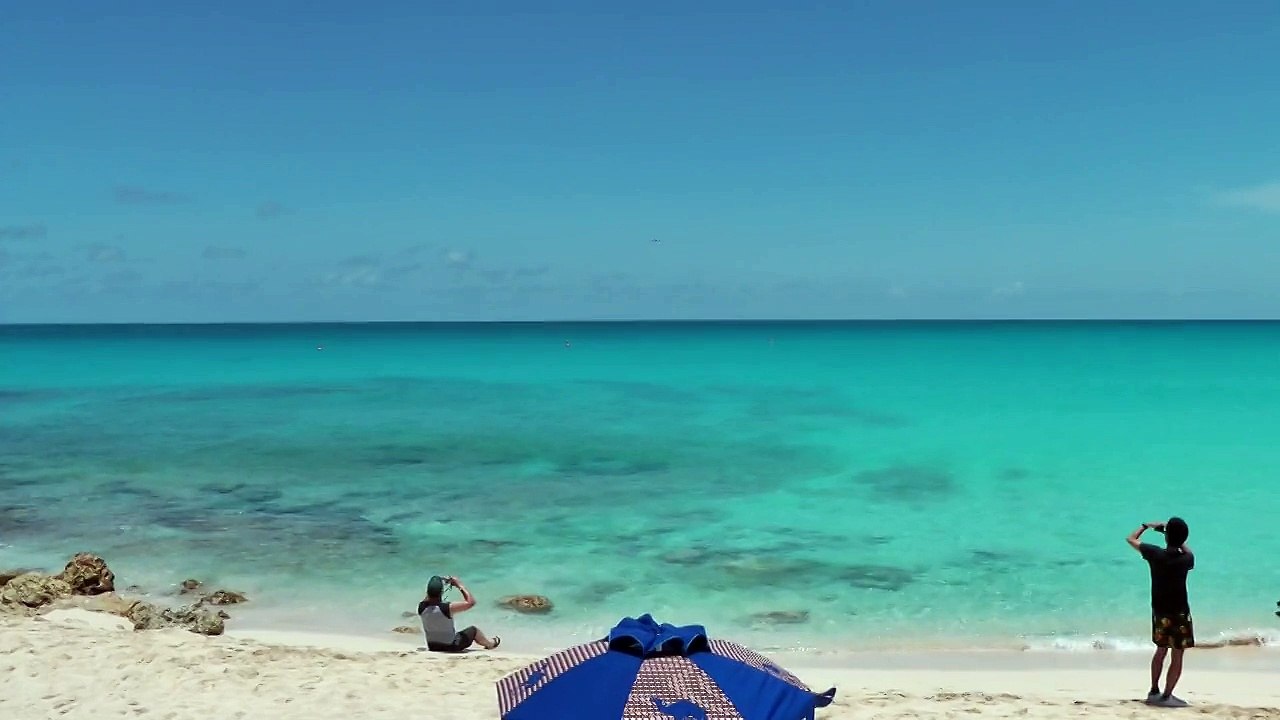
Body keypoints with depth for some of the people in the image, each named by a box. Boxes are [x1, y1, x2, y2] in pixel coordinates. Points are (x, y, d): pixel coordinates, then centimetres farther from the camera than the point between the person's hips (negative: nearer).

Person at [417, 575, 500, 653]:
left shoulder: (421, 607, -17)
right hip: (450, 647, -4)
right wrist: (459, 585, -16)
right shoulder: (446, 608, -32)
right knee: (473, 630, 20)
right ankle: (491, 644, 48)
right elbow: (471, 602, -24)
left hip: (432, 647, 5)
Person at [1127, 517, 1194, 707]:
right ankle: (1167, 696, -2)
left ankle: (1154, 692, 24)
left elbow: (1131, 539, 3)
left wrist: (1147, 526, 16)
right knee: (1177, 656, 2)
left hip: (1159, 611, 3)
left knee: (1161, 650, 19)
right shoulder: (1186, 559, -14)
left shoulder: (1154, 553, -12)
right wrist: (1178, 538, 13)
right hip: (1179, 613, -3)